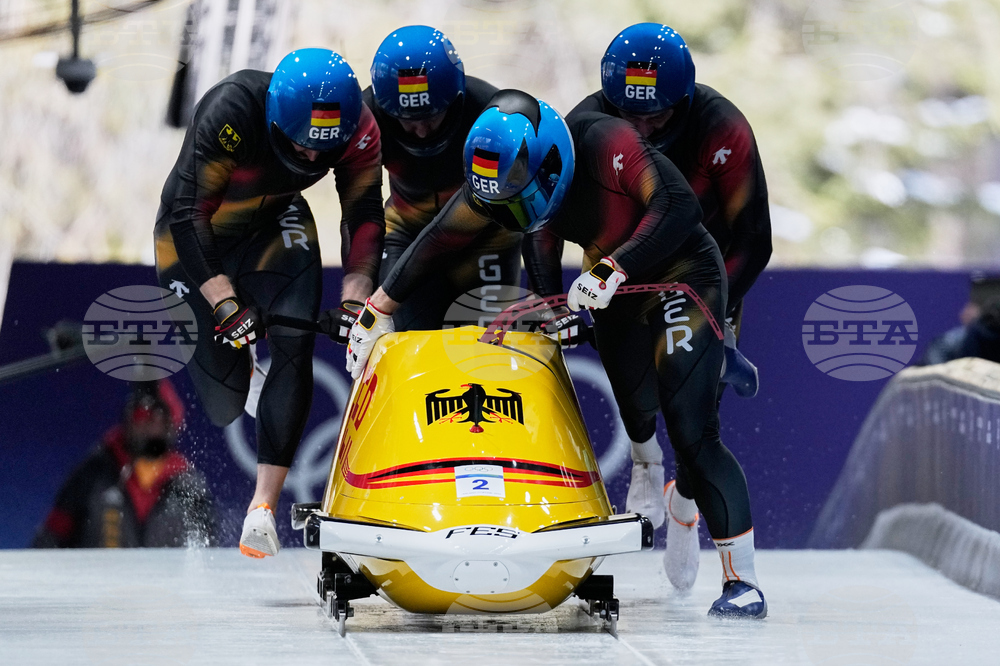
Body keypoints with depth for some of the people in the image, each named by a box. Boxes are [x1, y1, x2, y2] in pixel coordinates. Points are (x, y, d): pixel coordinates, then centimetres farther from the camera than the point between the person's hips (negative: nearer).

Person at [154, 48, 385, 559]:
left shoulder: (359, 129, -22)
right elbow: (187, 213, -31)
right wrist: (224, 302, -36)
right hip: (195, 243, -3)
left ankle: (263, 505, -19)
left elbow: (365, 216, -10)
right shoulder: (230, 113, -36)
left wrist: (356, 297, -24)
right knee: (224, 406, -3)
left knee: (294, 344, -23)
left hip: (275, 229, 3)